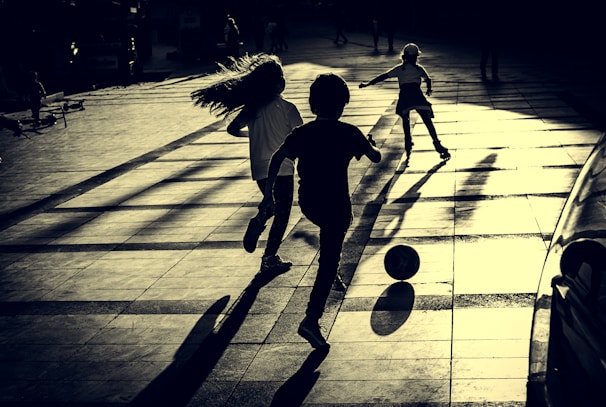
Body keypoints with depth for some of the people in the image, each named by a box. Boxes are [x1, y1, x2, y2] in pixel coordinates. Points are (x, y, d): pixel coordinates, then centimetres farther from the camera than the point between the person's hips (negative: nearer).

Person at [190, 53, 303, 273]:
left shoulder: (252, 108, 2)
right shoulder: (287, 108, -12)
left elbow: (232, 128, 11)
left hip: (259, 168, 5)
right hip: (282, 167, -5)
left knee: (272, 205, 28)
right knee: (281, 213, 6)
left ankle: (258, 221, -2)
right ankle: (270, 258, 5)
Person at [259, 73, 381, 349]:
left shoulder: (302, 132, 2)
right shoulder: (349, 133, -6)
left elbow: (277, 158, -7)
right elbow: (376, 157, 1)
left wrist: (268, 193, -3)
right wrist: (371, 144, 23)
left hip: (308, 203, 5)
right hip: (336, 204, -4)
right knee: (329, 260, -4)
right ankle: (311, 320, -13)